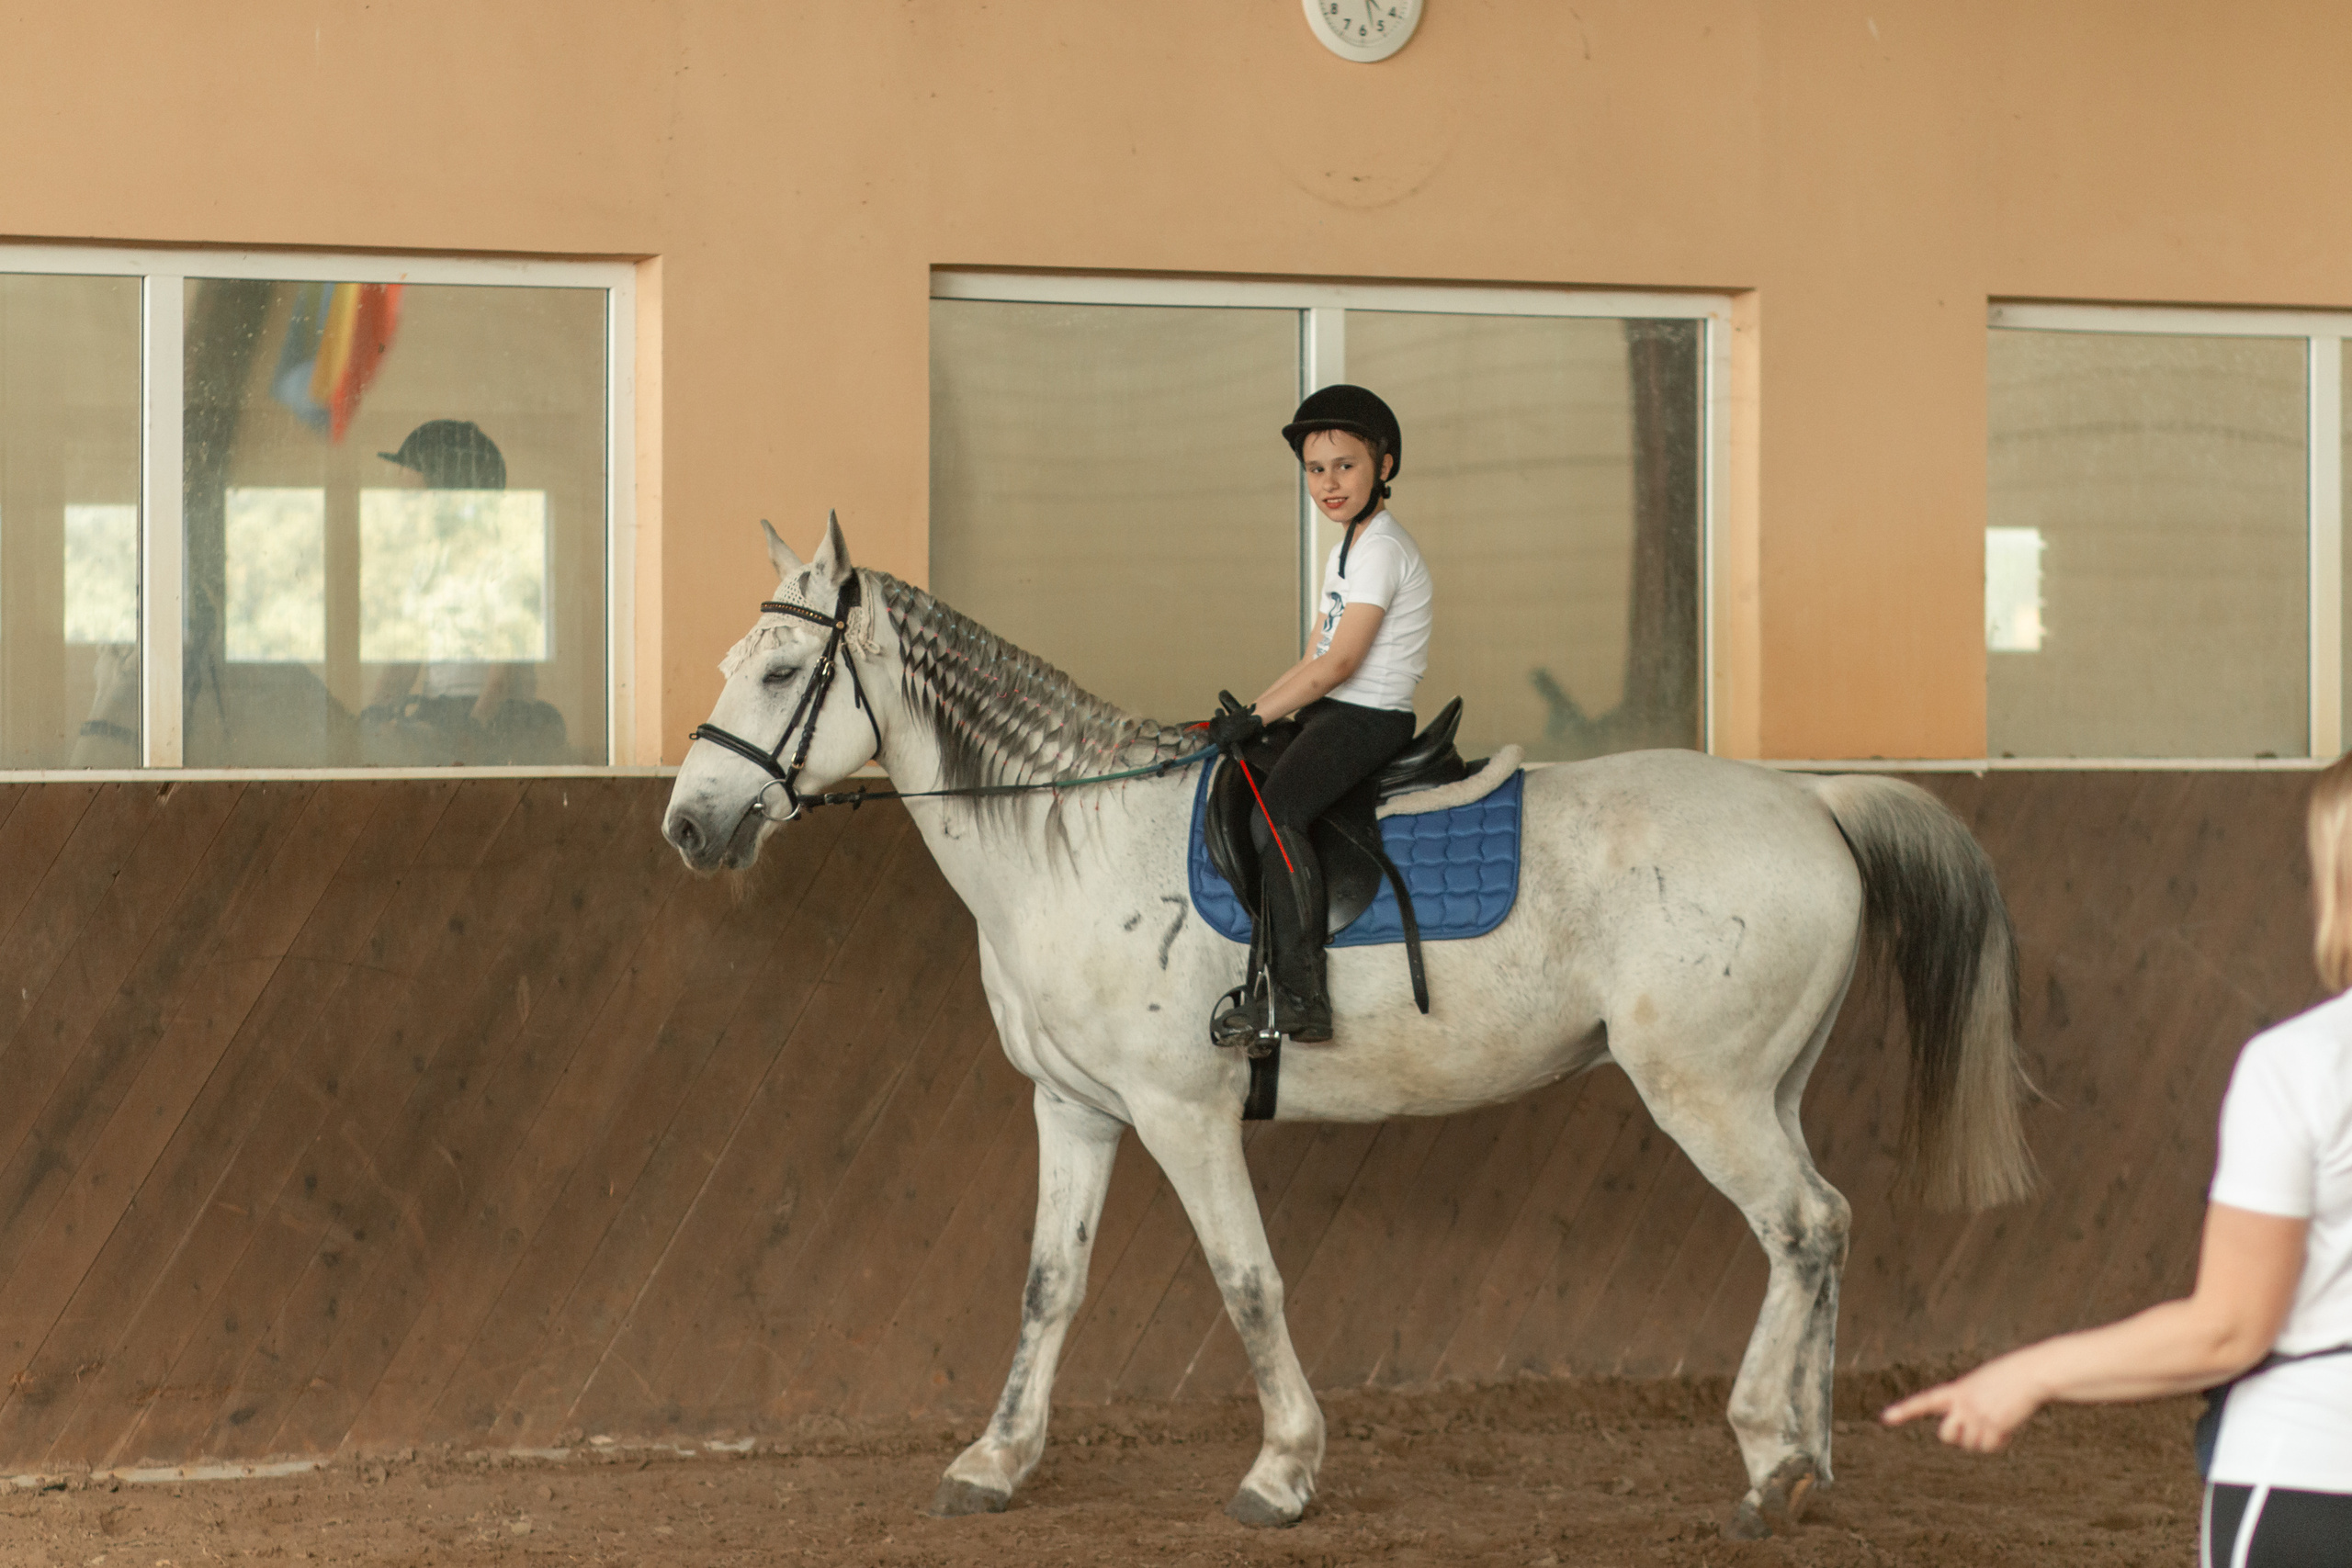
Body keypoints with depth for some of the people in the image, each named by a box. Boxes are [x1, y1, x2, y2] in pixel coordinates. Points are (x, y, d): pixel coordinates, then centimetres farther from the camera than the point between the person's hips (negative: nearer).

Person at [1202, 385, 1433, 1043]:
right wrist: (1250, 710, 10)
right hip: (1330, 714, 11)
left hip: (1368, 717, -11)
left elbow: (1340, 662, -20)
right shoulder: (1347, 549, 19)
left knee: (1273, 813, -29)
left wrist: (1257, 718, -18)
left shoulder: (1380, 549, -13)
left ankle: (1301, 992, -34)